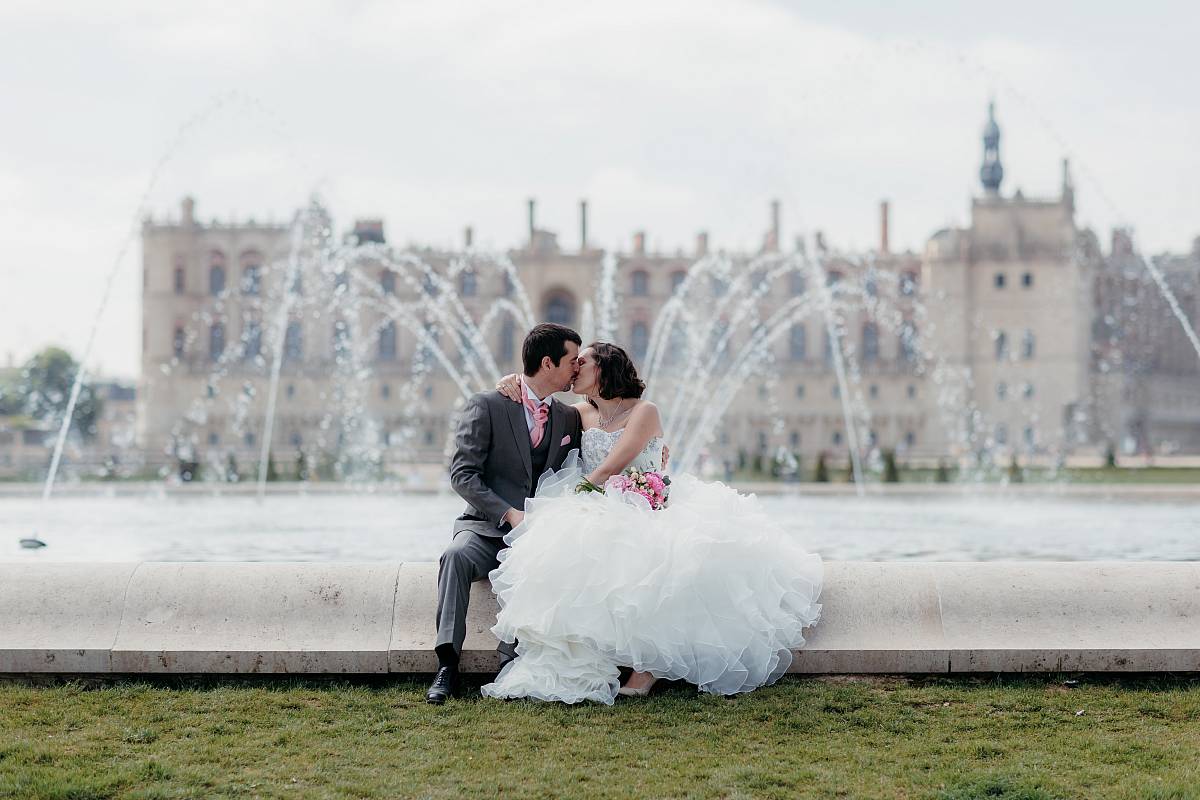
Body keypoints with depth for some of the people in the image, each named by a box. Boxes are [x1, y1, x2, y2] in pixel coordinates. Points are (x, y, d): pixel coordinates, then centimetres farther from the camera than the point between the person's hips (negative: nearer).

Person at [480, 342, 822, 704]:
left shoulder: (644, 412, 0)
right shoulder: (582, 413, 18)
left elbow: (608, 469, -10)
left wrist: (570, 499, -11)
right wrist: (516, 383, 12)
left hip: (647, 510, -4)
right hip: (602, 515, 4)